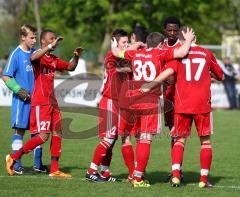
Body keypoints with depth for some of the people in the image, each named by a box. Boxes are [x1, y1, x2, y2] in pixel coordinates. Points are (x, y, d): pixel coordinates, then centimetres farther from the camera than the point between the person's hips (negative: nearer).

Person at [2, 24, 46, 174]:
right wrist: (19, 90, -16)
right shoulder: (16, 54, -8)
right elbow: (6, 77, -8)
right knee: (19, 131, -3)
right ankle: (17, 165, 2)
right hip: (22, 100, -6)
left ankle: (38, 164, 17)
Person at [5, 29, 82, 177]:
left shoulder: (54, 59, 16)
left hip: (52, 102, 9)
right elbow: (33, 58, -35)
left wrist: (76, 57, 10)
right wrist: (50, 46, -36)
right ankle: (14, 157, -2)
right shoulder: (39, 56, -9)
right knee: (43, 136, -14)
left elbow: (70, 67, 29)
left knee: (57, 133, 6)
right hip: (40, 103, -9)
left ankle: (54, 170, 11)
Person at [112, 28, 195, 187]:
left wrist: (114, 45, 50)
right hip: (151, 101, -6)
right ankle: (138, 178, -6)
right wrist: (188, 39, 7)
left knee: (140, 138, 17)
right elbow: (182, 52, -12)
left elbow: (117, 53, 27)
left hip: (133, 99, 6)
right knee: (146, 139, -4)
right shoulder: (160, 54, -3)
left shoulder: (135, 54, 12)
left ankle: (137, 173, 18)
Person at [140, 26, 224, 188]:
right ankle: (204, 179, 4)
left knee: (180, 140, 9)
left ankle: (175, 175, -7)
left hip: (182, 105, 0)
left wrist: (149, 86, -14)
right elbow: (221, 76, 20)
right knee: (205, 140, 9)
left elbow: (168, 72, -14)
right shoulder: (207, 54, 9)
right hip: (203, 104, 0)